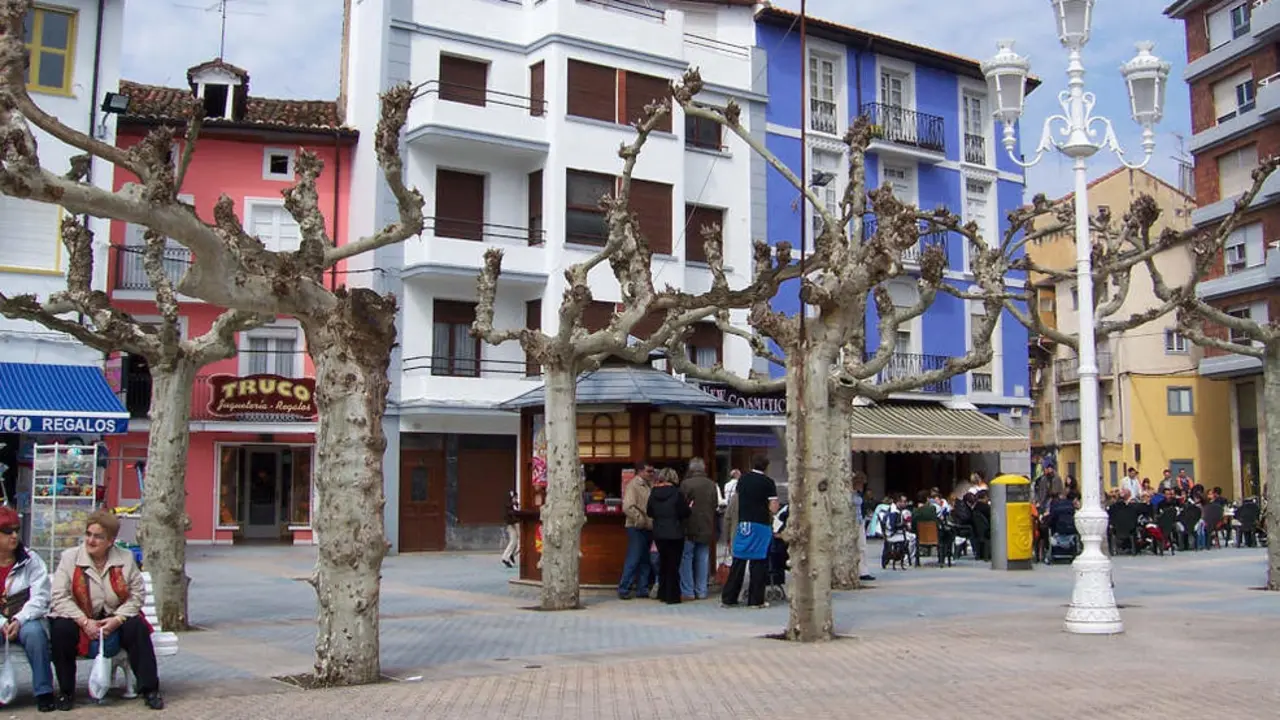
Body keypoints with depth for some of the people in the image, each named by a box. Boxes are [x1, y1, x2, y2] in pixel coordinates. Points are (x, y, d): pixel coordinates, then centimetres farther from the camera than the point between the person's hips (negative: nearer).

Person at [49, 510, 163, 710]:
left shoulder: (125, 558, 0)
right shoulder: (69, 557, -3)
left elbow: (137, 594, -3)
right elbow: (60, 597, -10)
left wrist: (117, 619, -18)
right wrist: (85, 622, -21)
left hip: (115, 620, 0)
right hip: (79, 620, 0)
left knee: (137, 627, -27)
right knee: (60, 629, -30)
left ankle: (149, 689, -19)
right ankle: (65, 692, -13)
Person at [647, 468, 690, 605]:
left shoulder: (654, 493, 0)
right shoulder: (676, 493, -12)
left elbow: (649, 512, 8)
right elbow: (684, 512, -11)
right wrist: (688, 507, 9)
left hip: (658, 534, 4)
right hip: (675, 534, -4)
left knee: (663, 563, 17)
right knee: (673, 564, 2)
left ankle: (663, 594, 22)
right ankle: (672, 596, 3)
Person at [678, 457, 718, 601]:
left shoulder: (686, 484, -14)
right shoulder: (712, 485, 1)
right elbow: (716, 505, 8)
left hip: (689, 529, -4)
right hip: (706, 529, 4)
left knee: (686, 559, 4)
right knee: (703, 560, 11)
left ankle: (688, 591, 2)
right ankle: (701, 591, 13)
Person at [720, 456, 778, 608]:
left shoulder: (742, 480, 7)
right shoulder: (768, 482, -7)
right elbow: (773, 508, -11)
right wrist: (767, 511, 9)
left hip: (743, 523, 4)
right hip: (760, 525, -4)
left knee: (738, 561, 8)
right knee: (758, 563, 2)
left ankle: (728, 598, 10)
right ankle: (755, 600, 5)